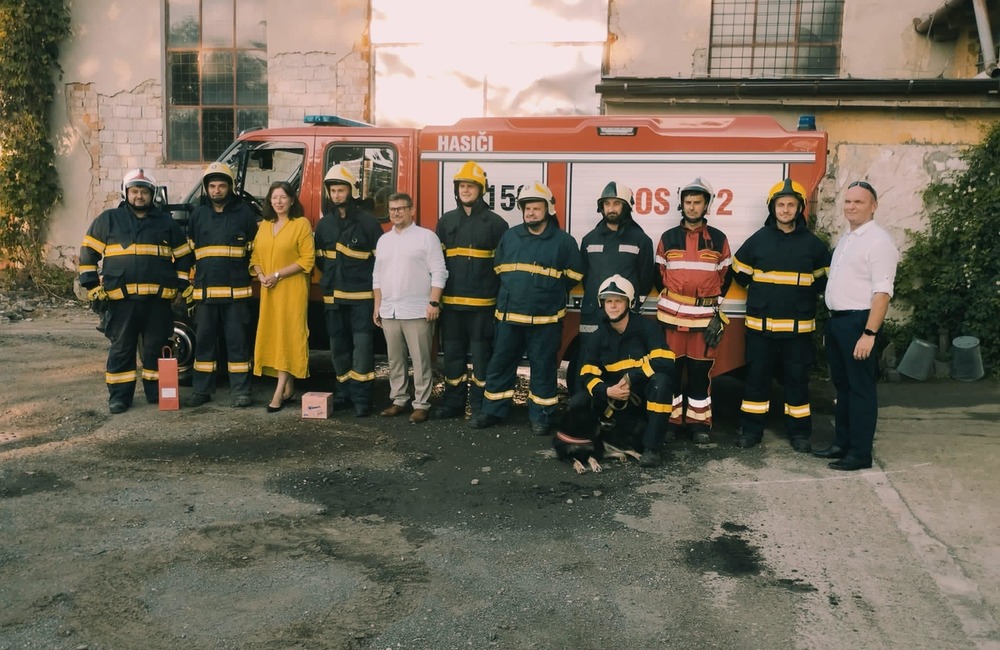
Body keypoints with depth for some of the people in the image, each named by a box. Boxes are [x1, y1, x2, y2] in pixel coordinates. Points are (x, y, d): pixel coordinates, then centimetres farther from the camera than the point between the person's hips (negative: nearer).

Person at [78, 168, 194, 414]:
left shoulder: (166, 222, 12)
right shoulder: (108, 219, 8)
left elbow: (184, 255, 16)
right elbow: (89, 253, 8)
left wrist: (184, 286, 8)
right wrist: (94, 287, 1)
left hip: (158, 298, 1)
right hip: (121, 298, -1)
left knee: (155, 347, 8)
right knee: (122, 348, 4)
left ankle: (156, 392, 19)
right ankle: (119, 396, 13)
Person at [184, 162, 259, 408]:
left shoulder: (244, 213, 4)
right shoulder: (198, 215, 13)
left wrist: (255, 276, 1)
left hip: (236, 291, -3)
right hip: (205, 291, 3)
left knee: (237, 341, 0)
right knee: (204, 341, 8)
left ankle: (240, 391, 7)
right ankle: (202, 390, 17)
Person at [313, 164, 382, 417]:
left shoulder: (368, 222, -2)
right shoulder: (324, 224, 13)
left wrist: (370, 282, -5)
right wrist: (330, 278, 11)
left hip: (361, 295, -5)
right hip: (333, 296, 5)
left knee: (362, 345, -9)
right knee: (338, 346, 9)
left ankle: (361, 397, -4)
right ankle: (344, 393, 20)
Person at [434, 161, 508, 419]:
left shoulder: (495, 222, 0)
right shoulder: (446, 220, 11)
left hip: (482, 302, -4)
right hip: (451, 301, 4)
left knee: (481, 354, 2)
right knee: (452, 353, 10)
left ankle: (480, 406, 11)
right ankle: (453, 403, 21)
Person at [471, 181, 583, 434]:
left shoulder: (564, 241, -2)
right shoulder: (509, 236, 7)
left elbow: (573, 277, 4)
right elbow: (499, 269, 17)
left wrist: (549, 293, 5)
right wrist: (513, 291, 11)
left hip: (545, 318, -3)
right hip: (509, 315, 3)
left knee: (543, 367, 5)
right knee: (500, 364, 9)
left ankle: (541, 416, 17)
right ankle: (493, 411, 21)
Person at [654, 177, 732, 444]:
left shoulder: (719, 239, 5)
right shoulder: (667, 238, 6)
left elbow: (725, 276, 13)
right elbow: (659, 275, 14)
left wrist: (713, 300, 7)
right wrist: (670, 298, 10)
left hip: (704, 316, 0)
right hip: (672, 315, 0)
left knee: (701, 371, 4)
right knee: (670, 369, 2)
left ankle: (699, 423, 14)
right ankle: (670, 421, 11)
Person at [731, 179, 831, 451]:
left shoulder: (813, 243, 3)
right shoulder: (758, 239, 2)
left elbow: (824, 277, 14)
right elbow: (739, 272, 11)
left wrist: (805, 294, 4)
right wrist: (762, 291, 10)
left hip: (798, 326, 0)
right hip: (761, 325, 0)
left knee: (797, 379, 6)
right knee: (757, 377, 5)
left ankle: (799, 433, 18)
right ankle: (751, 430, 15)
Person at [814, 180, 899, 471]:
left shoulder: (879, 241, -12)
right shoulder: (845, 239, 16)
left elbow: (882, 292, -18)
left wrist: (869, 333, -23)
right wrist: (832, 324, 16)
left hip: (858, 321, -9)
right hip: (836, 320, 9)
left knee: (861, 389, -2)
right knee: (842, 385, 15)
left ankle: (860, 453, 5)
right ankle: (842, 443, 26)